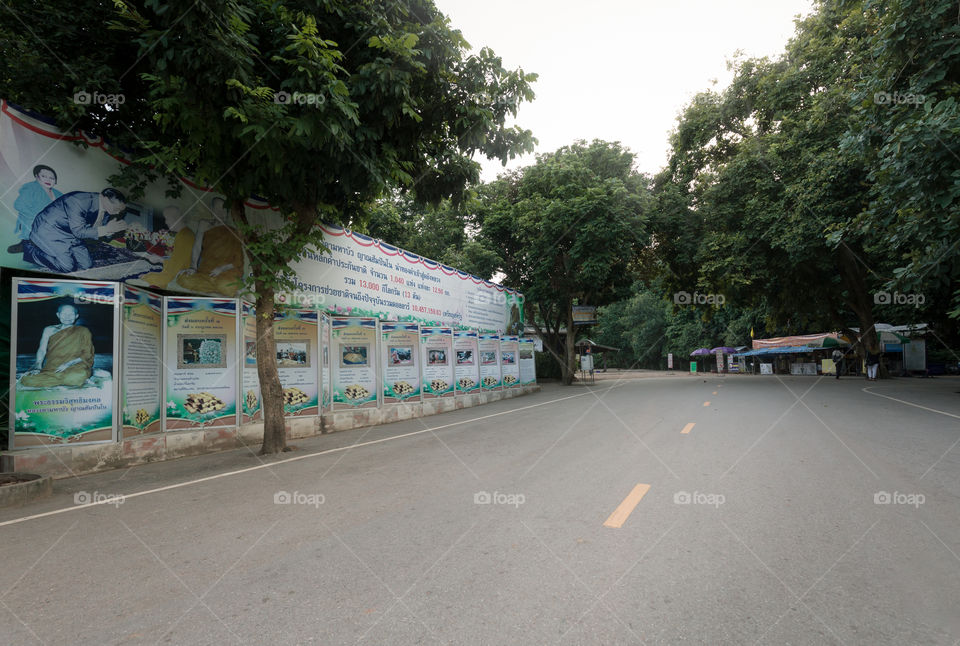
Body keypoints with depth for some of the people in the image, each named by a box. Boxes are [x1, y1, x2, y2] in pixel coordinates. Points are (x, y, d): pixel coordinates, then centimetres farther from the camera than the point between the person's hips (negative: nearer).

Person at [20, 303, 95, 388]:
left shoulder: (83, 331, 7)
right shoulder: (49, 330, 15)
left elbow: (87, 354, 1)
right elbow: (42, 350, 8)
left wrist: (68, 364, -14)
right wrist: (38, 367, -10)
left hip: (74, 366, -2)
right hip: (51, 367, 2)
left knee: (76, 377, -38)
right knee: (29, 380, -26)